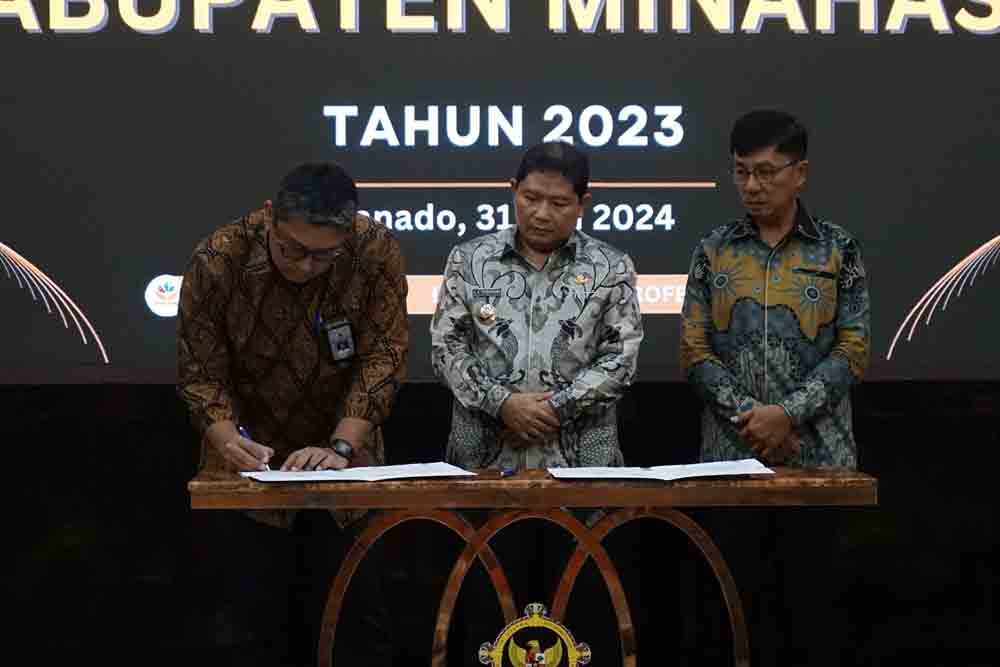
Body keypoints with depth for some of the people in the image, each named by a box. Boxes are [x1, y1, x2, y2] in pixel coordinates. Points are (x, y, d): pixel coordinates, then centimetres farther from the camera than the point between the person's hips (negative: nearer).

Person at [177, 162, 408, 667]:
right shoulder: (217, 261, -16)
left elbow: (383, 357, -16)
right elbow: (200, 374, -11)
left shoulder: (376, 252, -15)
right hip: (250, 466, 0)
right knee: (259, 622, 4)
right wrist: (230, 440, -29)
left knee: (355, 614, 0)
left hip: (342, 467, 0)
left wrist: (340, 447, -27)